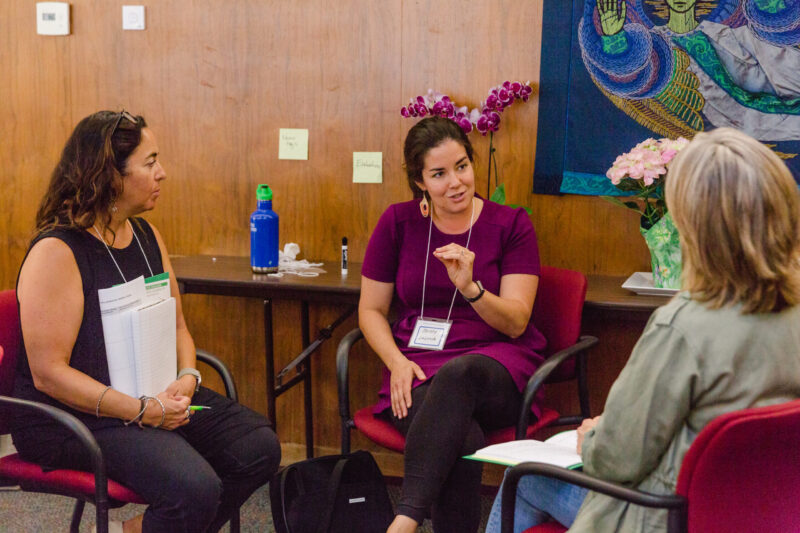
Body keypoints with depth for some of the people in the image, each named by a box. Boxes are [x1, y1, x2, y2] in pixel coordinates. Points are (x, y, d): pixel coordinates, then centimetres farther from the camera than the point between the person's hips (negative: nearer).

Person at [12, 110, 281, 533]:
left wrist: (187, 379, -6)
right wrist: (142, 411, -23)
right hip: (77, 416, -8)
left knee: (259, 447, -9)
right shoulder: (57, 253, -15)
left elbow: (176, 325, 16)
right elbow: (48, 373, -19)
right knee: (195, 489, -28)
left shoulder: (146, 236, 10)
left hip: (158, 398, 8)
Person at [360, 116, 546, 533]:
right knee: (462, 440, -34)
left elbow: (516, 322, -3)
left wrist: (470, 287, -22)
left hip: (496, 364, -1)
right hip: (418, 372, 1)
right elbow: (371, 310, 12)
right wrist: (397, 362, -7)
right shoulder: (398, 222, 8)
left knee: (457, 374, -39)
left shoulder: (511, 225, 3)